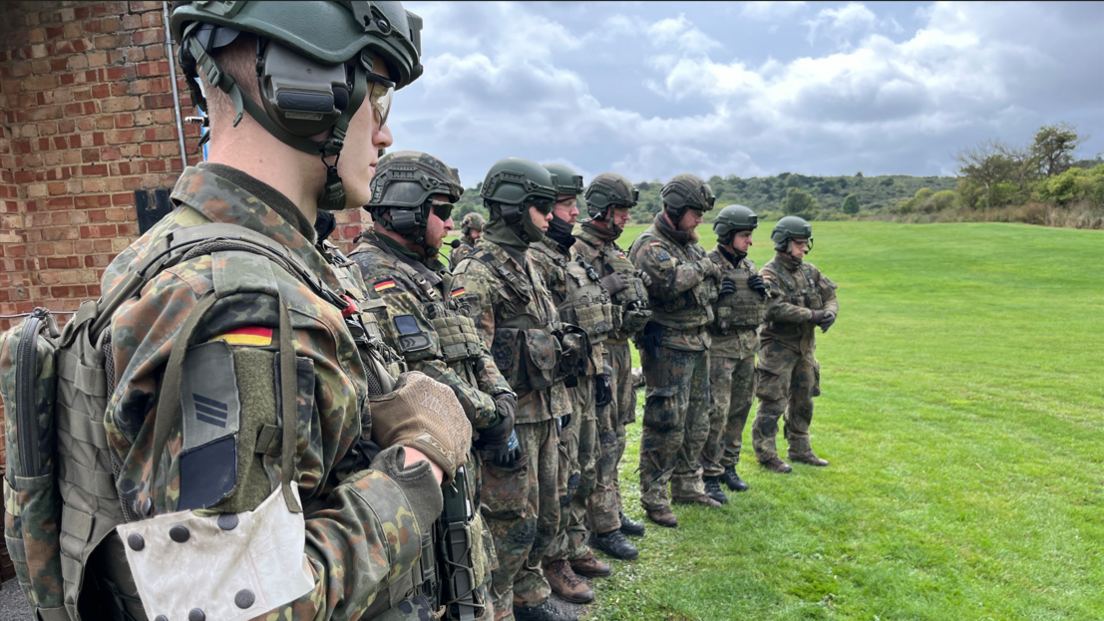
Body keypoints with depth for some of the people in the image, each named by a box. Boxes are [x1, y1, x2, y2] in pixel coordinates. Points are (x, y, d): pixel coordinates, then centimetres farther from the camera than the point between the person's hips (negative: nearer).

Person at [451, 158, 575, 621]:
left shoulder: (527, 263, 14)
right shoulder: (477, 272, -16)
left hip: (544, 412, 9)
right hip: (511, 416, -9)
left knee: (545, 515, 18)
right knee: (512, 522, 2)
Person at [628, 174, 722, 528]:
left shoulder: (689, 244, 14)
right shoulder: (649, 245, -14)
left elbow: (710, 284, 21)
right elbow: (672, 279, -32)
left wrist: (711, 277, -1)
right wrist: (702, 268, -16)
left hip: (698, 344, 9)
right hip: (667, 348, -9)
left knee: (696, 422, 16)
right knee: (666, 425, -4)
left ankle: (688, 486, 31)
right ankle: (653, 499, 9)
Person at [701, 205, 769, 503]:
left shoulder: (748, 265, 13)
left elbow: (761, 307, 20)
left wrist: (763, 291, 0)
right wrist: (715, 291, -26)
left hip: (747, 347, 7)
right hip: (719, 348, -7)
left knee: (739, 410, 13)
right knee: (717, 412, -8)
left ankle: (728, 466, 27)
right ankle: (709, 475, 3)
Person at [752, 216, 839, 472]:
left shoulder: (810, 271, 10)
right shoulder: (769, 274, -14)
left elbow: (830, 296, 9)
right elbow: (776, 308, -27)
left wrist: (830, 313, -14)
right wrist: (812, 316, -26)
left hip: (805, 347, 8)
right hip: (778, 348, -8)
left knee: (803, 401, 16)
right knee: (773, 403, -5)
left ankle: (800, 450, 30)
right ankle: (765, 454, 6)